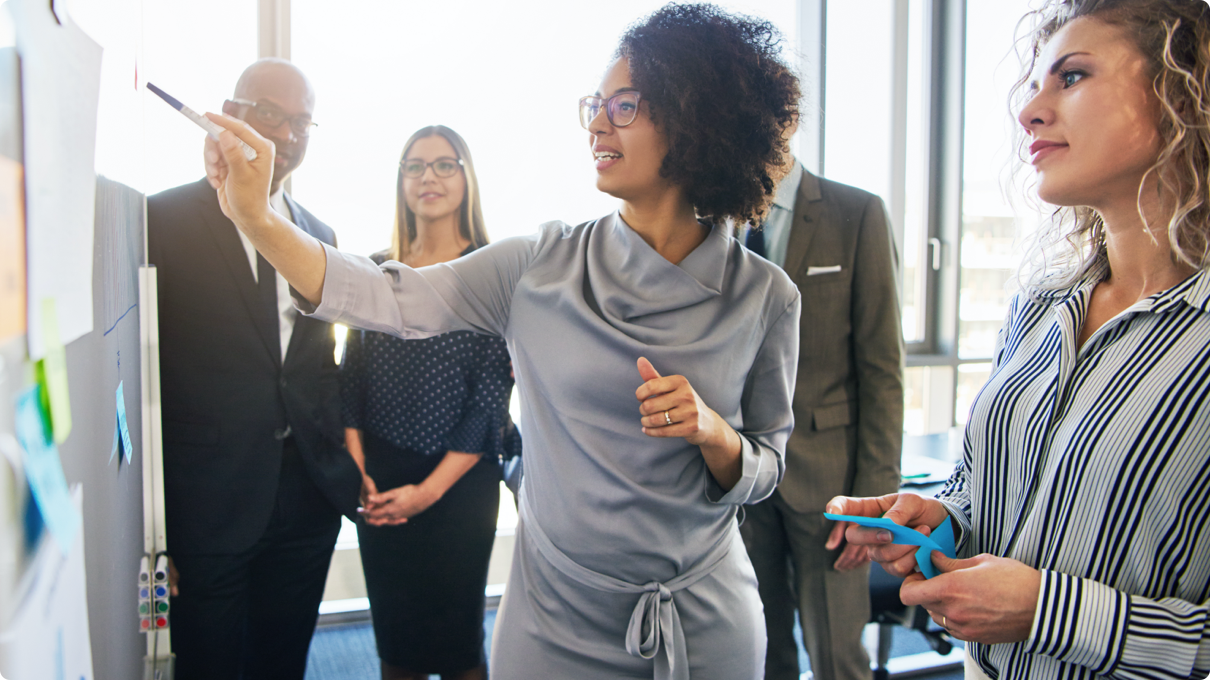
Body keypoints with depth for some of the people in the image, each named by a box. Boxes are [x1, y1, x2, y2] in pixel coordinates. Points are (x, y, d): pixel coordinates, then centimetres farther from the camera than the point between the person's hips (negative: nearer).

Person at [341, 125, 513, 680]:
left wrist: (430, 489, -10)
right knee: (392, 632, 12)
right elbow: (351, 378, 8)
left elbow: (492, 396, -8)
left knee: (456, 633, 7)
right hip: (377, 483, 3)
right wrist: (358, 470, -4)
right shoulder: (377, 270, 7)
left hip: (459, 483, -3)